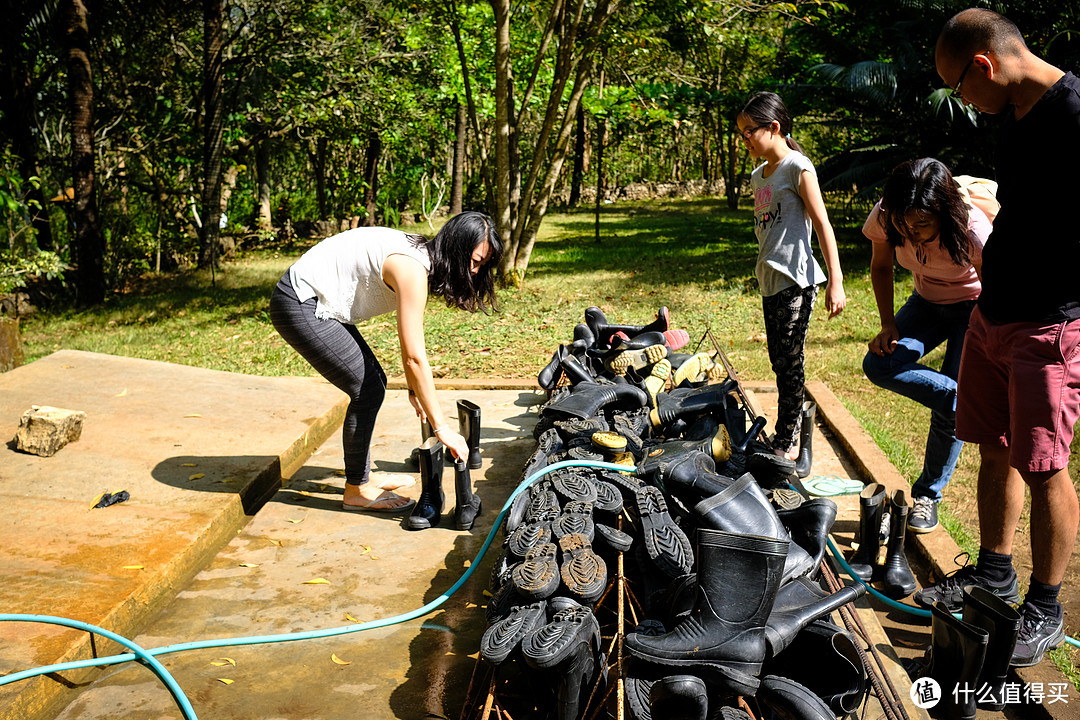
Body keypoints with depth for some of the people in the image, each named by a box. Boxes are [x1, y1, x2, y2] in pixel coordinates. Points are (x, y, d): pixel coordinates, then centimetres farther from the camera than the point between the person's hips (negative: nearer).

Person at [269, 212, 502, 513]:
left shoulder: (421, 257, 4)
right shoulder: (412, 269, -25)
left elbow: (409, 338, 14)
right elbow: (414, 357, -27)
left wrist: (414, 387, 15)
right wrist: (441, 427, -24)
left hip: (318, 303, 10)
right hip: (299, 306, -10)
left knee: (373, 383, 13)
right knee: (368, 389, -8)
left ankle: (361, 474, 26)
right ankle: (356, 490, 6)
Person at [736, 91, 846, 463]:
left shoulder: (798, 167, -7)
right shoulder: (758, 175, 16)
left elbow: (822, 224, -11)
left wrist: (835, 282, -16)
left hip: (795, 281, -8)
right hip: (770, 280, 8)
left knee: (790, 363, -5)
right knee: (780, 362, 11)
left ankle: (786, 443, 2)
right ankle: (789, 432, 19)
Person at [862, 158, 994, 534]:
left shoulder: (972, 231, -36)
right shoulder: (885, 217, -24)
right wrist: (888, 325, -13)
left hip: (974, 307, -4)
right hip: (927, 303, 4)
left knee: (949, 410, -9)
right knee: (879, 364, -22)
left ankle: (928, 495, 12)